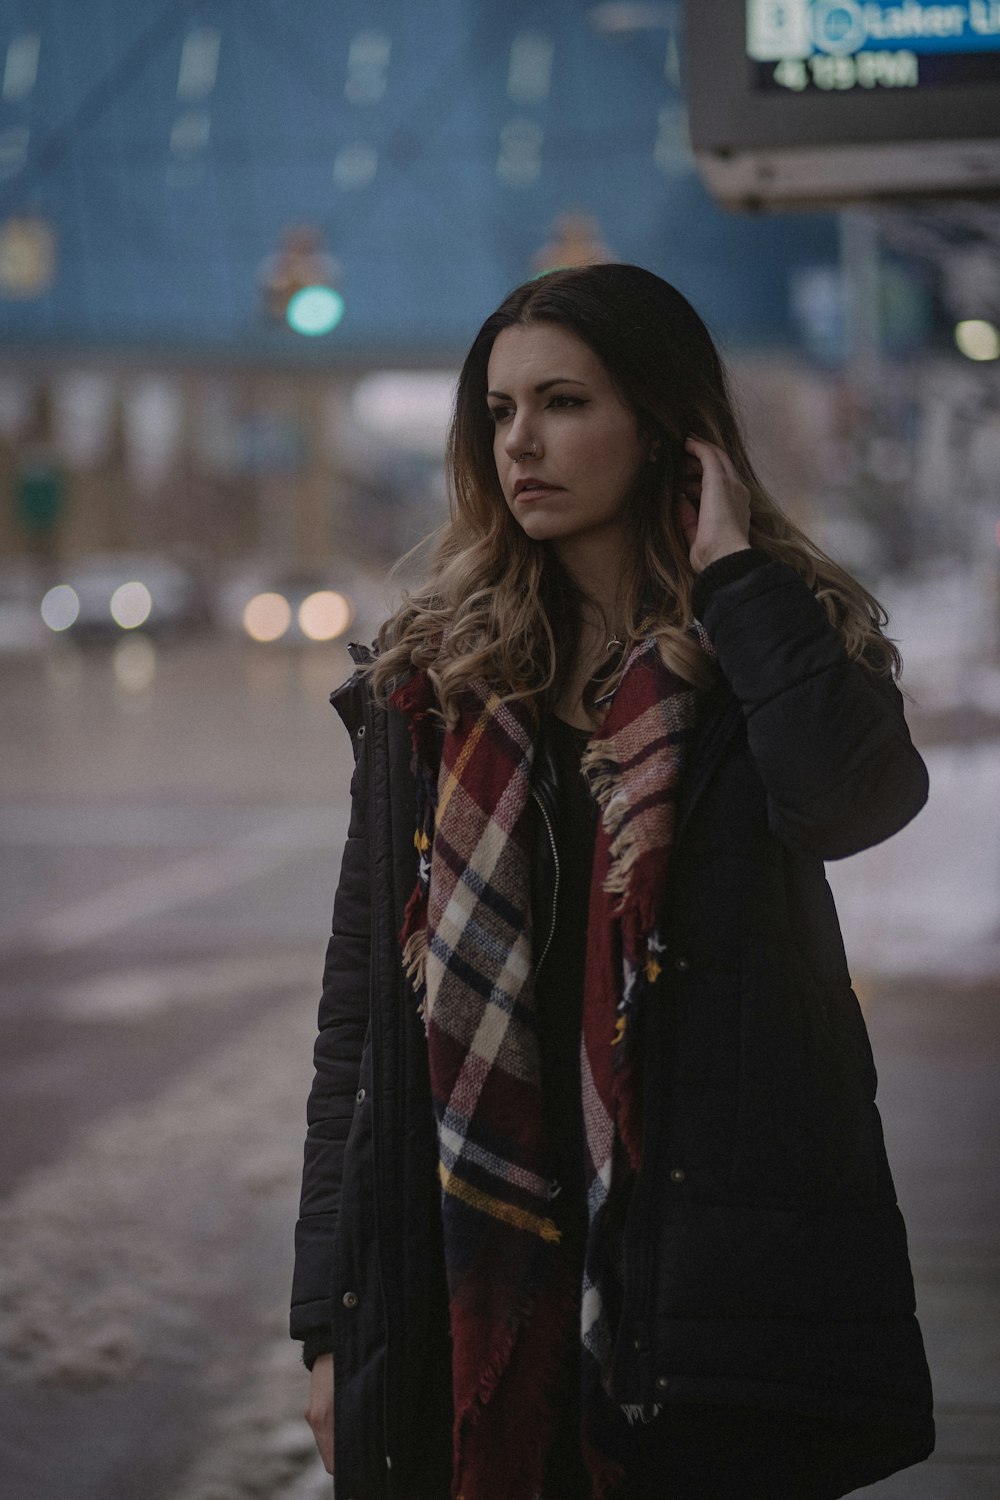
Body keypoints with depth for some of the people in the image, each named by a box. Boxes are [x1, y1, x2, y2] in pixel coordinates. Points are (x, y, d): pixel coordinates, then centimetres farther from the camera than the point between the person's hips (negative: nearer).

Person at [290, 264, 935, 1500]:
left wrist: (735, 568, -10)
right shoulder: (428, 682, 9)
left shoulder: (769, 651, 3)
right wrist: (330, 1318, 3)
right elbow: (361, 998, 8)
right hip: (474, 1273, 2)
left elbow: (858, 795, -22)